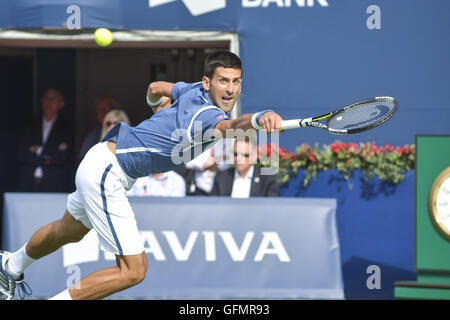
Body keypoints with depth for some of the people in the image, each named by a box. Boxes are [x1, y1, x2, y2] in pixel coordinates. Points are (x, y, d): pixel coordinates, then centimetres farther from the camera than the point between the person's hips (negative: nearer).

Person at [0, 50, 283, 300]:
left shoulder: (195, 91, -3)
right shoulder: (206, 114, -30)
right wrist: (257, 118, -75)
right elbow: (227, 127, -56)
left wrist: (154, 103, 40)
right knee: (134, 271, -13)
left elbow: (156, 88, 18)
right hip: (107, 174, -10)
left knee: (70, 231, 36)